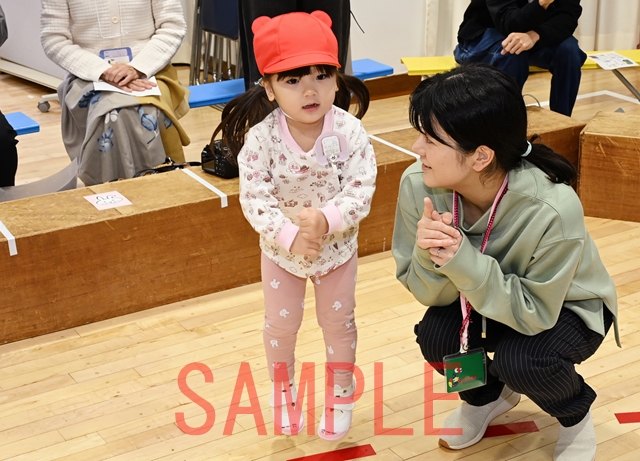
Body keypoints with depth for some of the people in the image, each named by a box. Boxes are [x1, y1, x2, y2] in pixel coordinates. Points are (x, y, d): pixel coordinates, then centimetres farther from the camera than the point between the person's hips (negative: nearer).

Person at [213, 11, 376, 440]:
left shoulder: (350, 132, -26)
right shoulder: (260, 138, -26)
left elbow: (361, 191, -25)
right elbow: (255, 200, -24)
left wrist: (326, 219, -40)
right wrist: (290, 237, -35)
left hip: (338, 246, 0)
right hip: (281, 250, 0)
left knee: (339, 321, 18)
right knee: (281, 324, 19)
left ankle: (340, 392, 42)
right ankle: (283, 389, 46)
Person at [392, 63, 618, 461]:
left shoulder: (553, 211, -38)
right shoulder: (418, 185, -25)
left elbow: (534, 314, -29)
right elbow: (430, 293, -15)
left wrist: (462, 259, -43)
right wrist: (430, 255, -39)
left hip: (566, 307, -3)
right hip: (483, 300, 4)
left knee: (520, 360, -31)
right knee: (436, 336, -24)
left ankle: (576, 416, 6)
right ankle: (488, 395, 12)